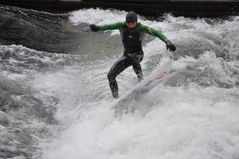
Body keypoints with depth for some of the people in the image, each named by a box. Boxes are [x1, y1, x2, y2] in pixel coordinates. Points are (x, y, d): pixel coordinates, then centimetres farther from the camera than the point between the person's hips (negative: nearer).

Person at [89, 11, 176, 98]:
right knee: (110, 75, -6)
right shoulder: (122, 26, -11)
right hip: (126, 54, 4)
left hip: (138, 54, -4)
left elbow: (157, 33, -22)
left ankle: (141, 80, -46)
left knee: (132, 57, -42)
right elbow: (109, 26, -25)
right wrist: (98, 27, -45)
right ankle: (115, 97, 2)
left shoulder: (142, 28, -17)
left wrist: (167, 42, -39)